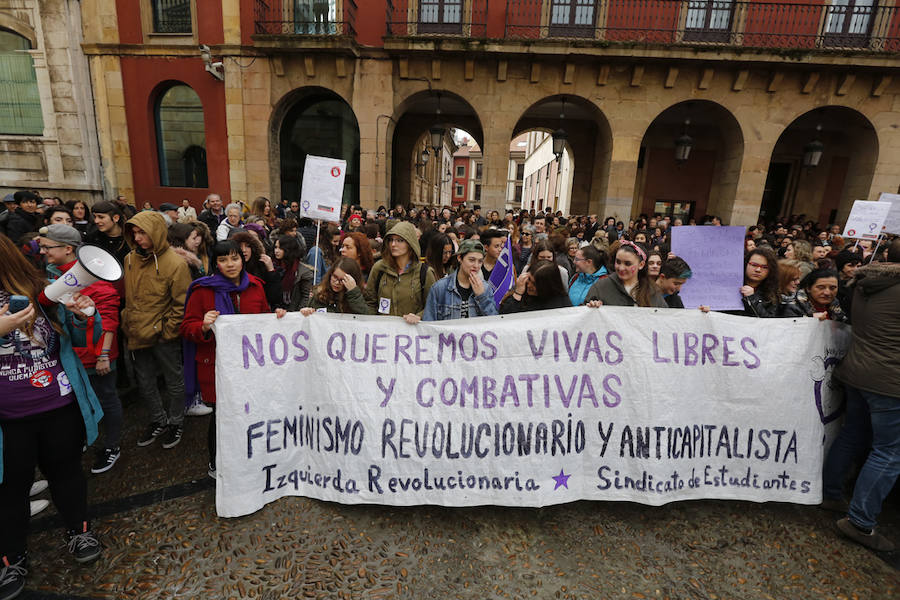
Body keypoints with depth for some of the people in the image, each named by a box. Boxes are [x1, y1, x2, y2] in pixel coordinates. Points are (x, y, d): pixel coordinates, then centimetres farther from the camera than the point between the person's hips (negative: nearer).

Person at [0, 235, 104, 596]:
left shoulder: (43, 291, -5)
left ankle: (78, 530, 40)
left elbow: (81, 339, 4)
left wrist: (83, 316, -18)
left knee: (65, 470, 18)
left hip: (60, 408, 0)